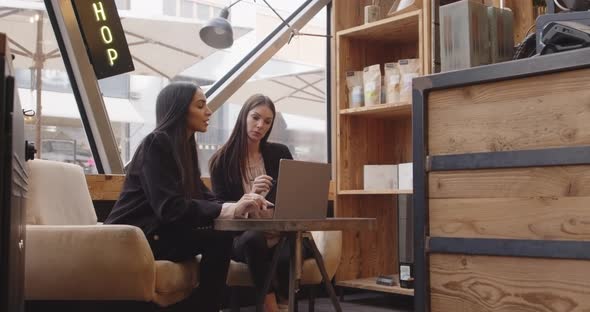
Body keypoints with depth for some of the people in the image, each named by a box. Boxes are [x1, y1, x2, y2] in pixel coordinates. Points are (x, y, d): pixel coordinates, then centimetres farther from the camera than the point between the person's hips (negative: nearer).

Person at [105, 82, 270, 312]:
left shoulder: (185, 147, 13)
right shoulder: (156, 144, -14)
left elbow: (203, 197, 8)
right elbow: (169, 207, -24)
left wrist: (241, 206, -11)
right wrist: (229, 210, -27)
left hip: (155, 232, 8)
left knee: (222, 236, -12)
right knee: (218, 237, -21)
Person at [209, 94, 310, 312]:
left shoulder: (280, 153, 9)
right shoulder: (222, 161, 3)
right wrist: (250, 196, -21)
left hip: (281, 235, 1)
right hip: (241, 238, -1)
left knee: (287, 257, -34)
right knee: (253, 238, -38)